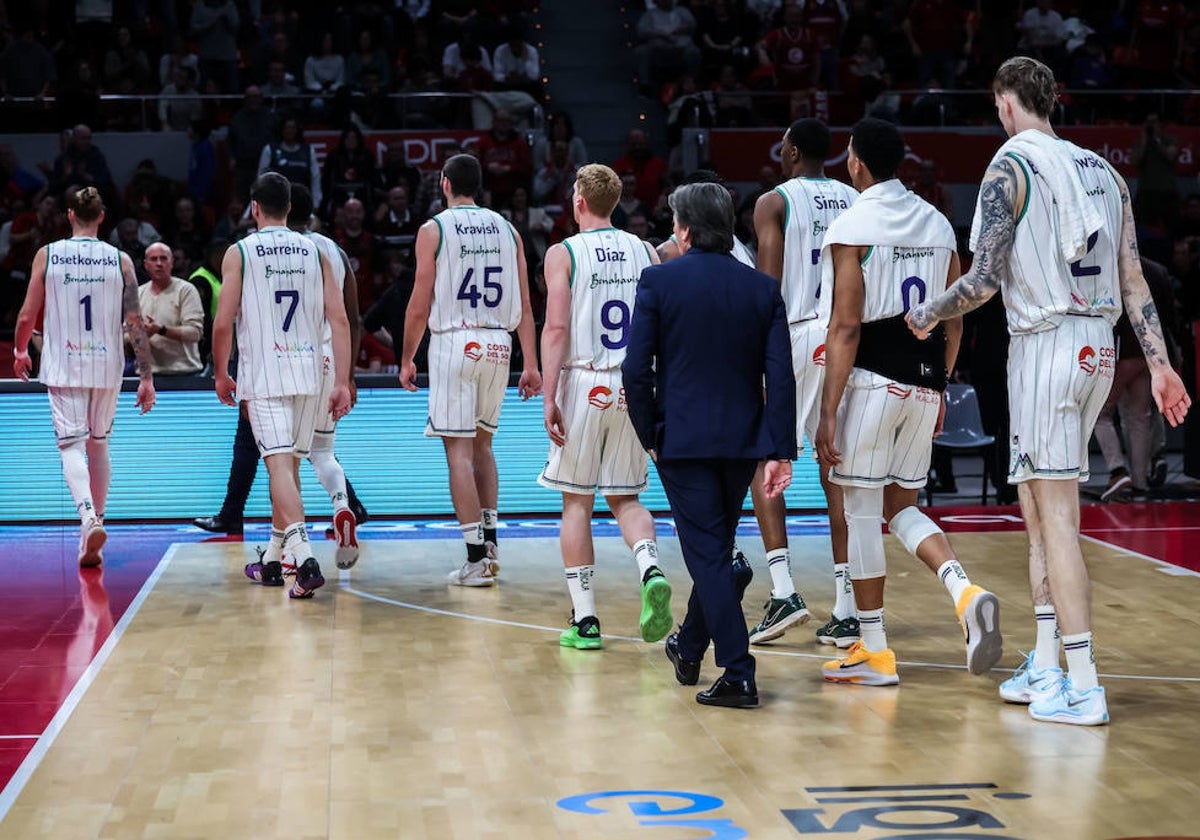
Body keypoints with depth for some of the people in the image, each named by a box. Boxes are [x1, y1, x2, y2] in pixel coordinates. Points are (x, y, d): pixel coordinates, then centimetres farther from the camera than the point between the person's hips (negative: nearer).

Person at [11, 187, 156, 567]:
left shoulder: (47, 254, -2)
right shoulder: (120, 260, -1)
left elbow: (28, 315, 1)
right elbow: (135, 323, -3)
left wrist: (19, 351, 20)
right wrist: (146, 377, 0)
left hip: (63, 365, -2)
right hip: (106, 365, 2)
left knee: (71, 443, -2)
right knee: (99, 444, 16)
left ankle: (88, 516, -26)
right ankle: (95, 521, 23)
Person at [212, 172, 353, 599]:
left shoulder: (240, 252, -2)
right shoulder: (315, 251, 8)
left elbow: (223, 323, -5)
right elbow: (339, 319, 2)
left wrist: (221, 374, 9)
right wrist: (342, 382, 3)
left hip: (263, 375, -4)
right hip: (308, 373, 4)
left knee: (279, 465, -10)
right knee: (288, 465, 17)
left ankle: (304, 558, -29)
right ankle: (272, 561, 29)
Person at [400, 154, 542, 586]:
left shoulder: (434, 229, -2)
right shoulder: (506, 229, 10)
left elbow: (421, 303, -4)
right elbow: (524, 304, 7)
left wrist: (407, 360, 5)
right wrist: (531, 364, 8)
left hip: (455, 341, -5)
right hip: (498, 344, 5)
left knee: (458, 449, -3)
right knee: (482, 443, 20)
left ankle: (477, 558, -6)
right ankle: (490, 538, 17)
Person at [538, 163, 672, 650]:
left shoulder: (564, 253, -4)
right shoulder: (645, 252, 8)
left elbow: (557, 328, -13)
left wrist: (549, 396, -13)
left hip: (585, 383, -3)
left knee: (577, 503, 7)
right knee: (624, 497, 14)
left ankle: (585, 619, 6)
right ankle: (650, 571, -14)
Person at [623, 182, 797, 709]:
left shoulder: (658, 281, -6)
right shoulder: (762, 288, 3)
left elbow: (636, 369, -10)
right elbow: (780, 376, -2)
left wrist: (650, 437, 2)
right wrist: (780, 452, -1)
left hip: (682, 440, -4)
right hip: (743, 441, 4)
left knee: (708, 554, -1)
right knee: (715, 549, 20)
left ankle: (738, 675, -8)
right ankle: (689, 650, 37)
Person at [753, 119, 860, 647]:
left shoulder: (774, 202, -2)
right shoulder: (856, 202, 13)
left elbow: (768, 286, -10)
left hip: (795, 337, -4)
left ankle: (783, 593, -4)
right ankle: (845, 610, 4)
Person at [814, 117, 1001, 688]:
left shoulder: (852, 227, -8)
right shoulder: (938, 224, 11)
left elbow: (846, 327, -14)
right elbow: (954, 321, 13)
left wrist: (828, 413, -12)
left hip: (872, 380, -6)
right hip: (924, 383, 6)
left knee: (861, 510, 3)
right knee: (901, 506, 17)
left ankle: (873, 652, 8)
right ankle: (963, 590, -7)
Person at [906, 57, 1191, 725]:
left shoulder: (1010, 168, -6)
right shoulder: (1104, 173, 15)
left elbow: (984, 280, -13)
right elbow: (1133, 279, 11)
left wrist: (927, 316, 3)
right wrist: (1160, 363, 10)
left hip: (1047, 342, -7)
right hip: (1100, 345, 7)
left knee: (1058, 514, -7)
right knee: (1038, 503, 16)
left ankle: (1083, 688, -8)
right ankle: (1046, 668, 20)